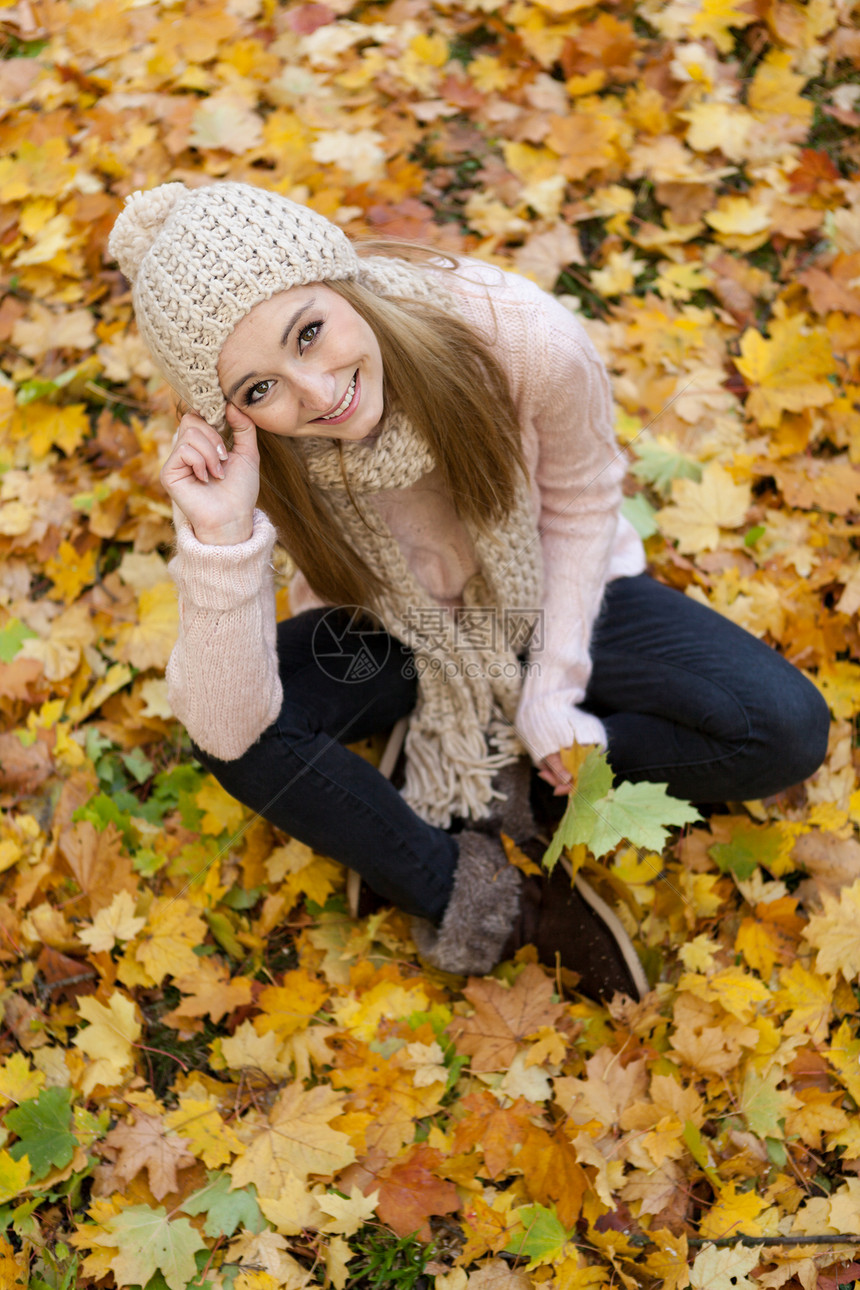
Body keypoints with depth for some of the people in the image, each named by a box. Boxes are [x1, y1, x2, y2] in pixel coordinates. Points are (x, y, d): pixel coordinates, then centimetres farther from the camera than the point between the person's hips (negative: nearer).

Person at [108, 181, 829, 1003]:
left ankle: (507, 780, -8)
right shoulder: (229, 461, -28)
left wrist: (552, 689, -12)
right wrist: (219, 537, -47)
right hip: (388, 631, 0)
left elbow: (580, 501, -9)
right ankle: (481, 901, -13)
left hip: (554, 602, 1)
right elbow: (227, 731, -34)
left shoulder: (528, 342, -32)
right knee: (235, 739, -30)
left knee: (787, 732, -19)